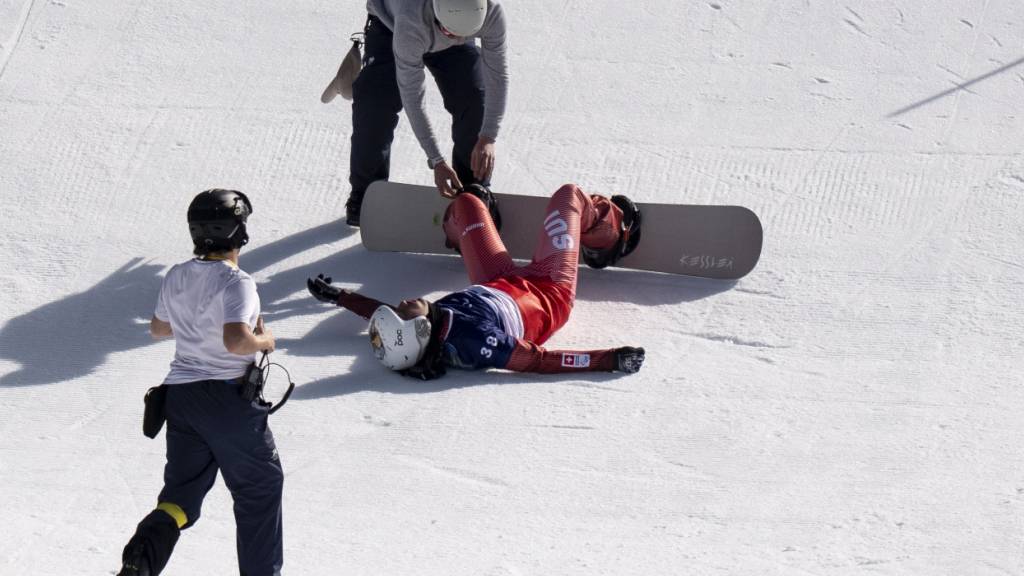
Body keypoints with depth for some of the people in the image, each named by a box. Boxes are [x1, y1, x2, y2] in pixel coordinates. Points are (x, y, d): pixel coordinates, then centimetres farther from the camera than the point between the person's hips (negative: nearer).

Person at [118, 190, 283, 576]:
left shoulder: (177, 278, 5)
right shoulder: (235, 282, -17)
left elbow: (158, 328, 20)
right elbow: (236, 340, -30)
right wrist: (264, 340, -11)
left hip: (180, 394, 6)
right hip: (228, 397, -6)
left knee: (182, 490, 10)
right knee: (260, 487, 12)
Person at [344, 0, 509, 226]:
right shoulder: (411, 23, -48)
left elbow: (498, 74, -29)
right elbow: (411, 97, -41)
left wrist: (487, 138, -37)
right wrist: (437, 161, -41)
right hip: (389, 27, -3)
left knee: (474, 98, -9)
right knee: (375, 106, -16)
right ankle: (364, 195, 2)